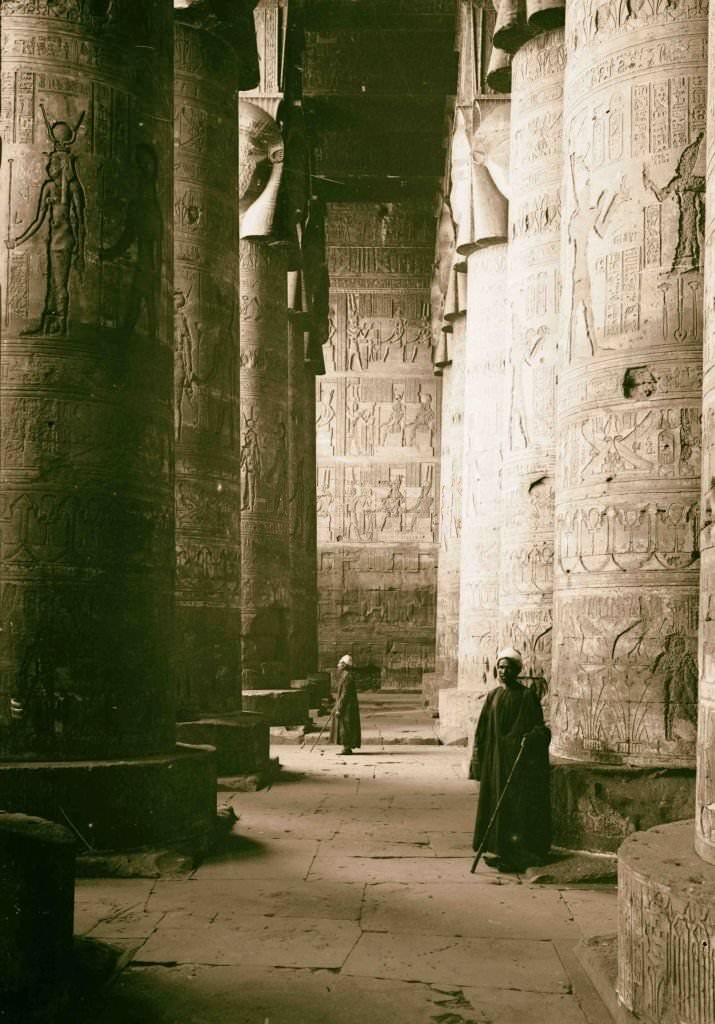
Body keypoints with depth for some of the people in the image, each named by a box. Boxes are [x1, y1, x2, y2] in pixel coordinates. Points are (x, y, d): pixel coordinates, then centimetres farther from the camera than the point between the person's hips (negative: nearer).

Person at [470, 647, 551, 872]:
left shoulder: (526, 696, -5)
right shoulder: (492, 696, 11)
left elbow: (539, 727, -7)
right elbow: (483, 730, 12)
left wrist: (531, 737, -27)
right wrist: (478, 759, 7)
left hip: (519, 759, -5)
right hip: (495, 759, 5)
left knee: (516, 804, -4)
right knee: (496, 803, 6)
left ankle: (516, 855, 0)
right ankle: (501, 851, 14)